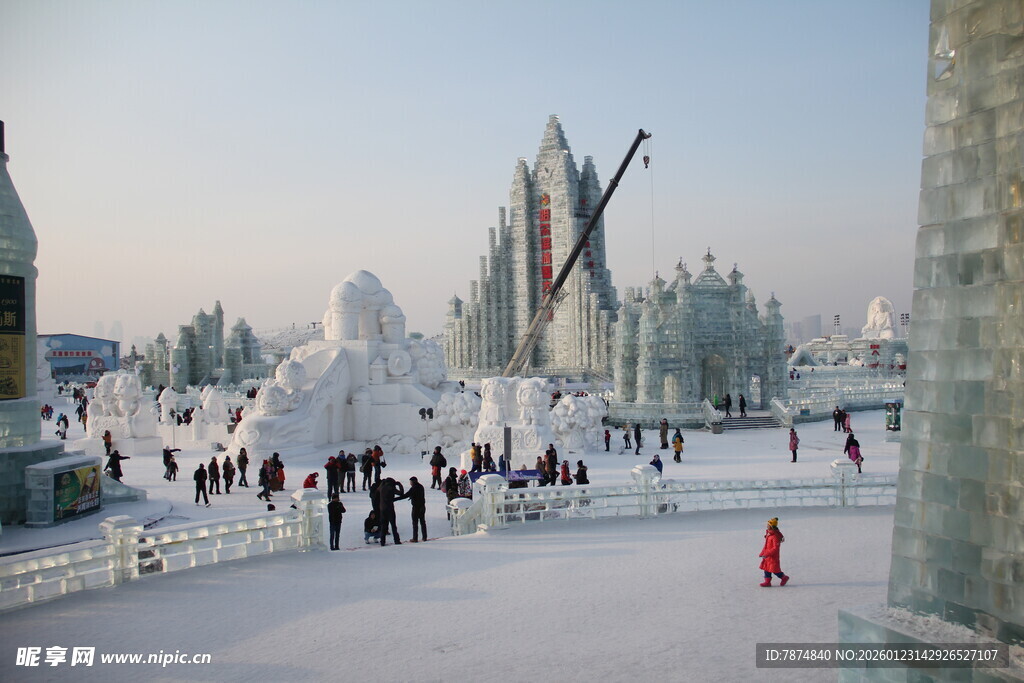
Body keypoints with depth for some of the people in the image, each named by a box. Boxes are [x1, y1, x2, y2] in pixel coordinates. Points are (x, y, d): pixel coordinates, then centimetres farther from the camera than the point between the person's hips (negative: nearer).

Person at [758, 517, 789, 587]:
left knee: (774, 569, 2)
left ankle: (784, 577, 24)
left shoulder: (775, 536, -23)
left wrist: (767, 554, -28)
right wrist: (762, 553, 18)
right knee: (766, 568, 9)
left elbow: (776, 548, -25)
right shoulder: (768, 534, 6)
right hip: (767, 555, 9)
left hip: (773, 556, -9)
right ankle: (767, 581, 14)